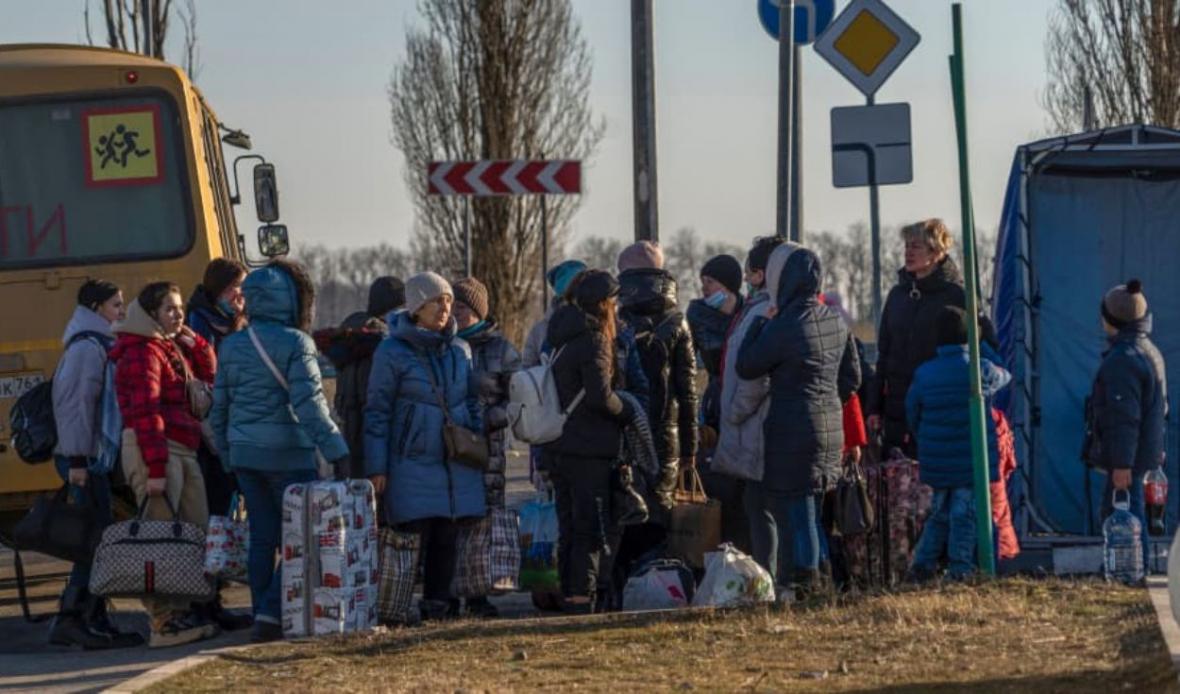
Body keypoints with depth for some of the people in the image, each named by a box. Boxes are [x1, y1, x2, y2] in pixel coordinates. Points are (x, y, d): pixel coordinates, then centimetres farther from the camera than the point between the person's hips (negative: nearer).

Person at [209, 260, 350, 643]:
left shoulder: (232, 346, 9)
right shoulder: (294, 343, -10)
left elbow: (218, 409, 13)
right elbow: (309, 403, -17)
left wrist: (228, 456, 22)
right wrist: (336, 450, -16)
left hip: (244, 454, 6)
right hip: (287, 454, -6)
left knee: (262, 538, 10)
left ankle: (263, 617, 9)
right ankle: (272, 612, -12)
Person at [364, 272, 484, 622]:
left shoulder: (459, 350, 11)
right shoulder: (392, 352, -5)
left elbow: (471, 402, 20)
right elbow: (377, 410, -3)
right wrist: (377, 467, -6)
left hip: (456, 460, 5)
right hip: (413, 460, -5)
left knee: (448, 535, 3)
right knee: (415, 534, -8)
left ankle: (440, 600, 10)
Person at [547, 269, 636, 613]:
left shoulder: (559, 339, 13)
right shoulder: (592, 342, -13)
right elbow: (600, 397, -19)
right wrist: (628, 411, -3)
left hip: (559, 446, 8)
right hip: (590, 450, -8)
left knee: (569, 527, 13)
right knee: (594, 527, -4)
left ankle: (569, 595, 16)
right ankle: (582, 596, -8)